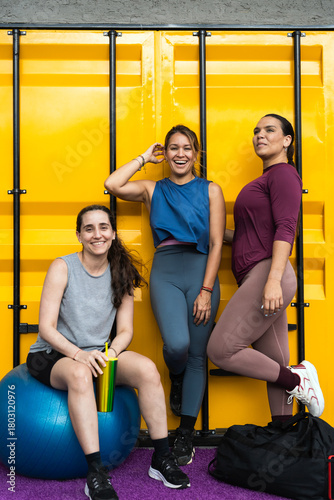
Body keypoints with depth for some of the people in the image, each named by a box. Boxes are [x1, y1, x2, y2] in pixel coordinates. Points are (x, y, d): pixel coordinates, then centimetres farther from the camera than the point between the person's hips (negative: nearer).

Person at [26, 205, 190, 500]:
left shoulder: (121, 274, 4)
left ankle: (162, 459, -12)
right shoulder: (62, 268, -8)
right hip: (52, 356, -3)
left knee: (147, 368, -23)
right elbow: (46, 328, -12)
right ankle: (96, 474, -35)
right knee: (80, 374, -38)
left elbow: (125, 330, 3)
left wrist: (111, 353, -18)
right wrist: (79, 354, -28)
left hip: (97, 354, 4)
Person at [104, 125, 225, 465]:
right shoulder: (152, 189, 13)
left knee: (196, 356, 4)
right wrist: (145, 157, 7)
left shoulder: (210, 190, 9)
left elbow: (216, 244, 2)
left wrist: (206, 290, -7)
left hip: (201, 271, 0)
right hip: (165, 272, 0)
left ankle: (186, 433, 18)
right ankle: (176, 380, 15)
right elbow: (112, 185, -5)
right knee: (176, 344, -22)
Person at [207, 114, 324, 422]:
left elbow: (285, 228, -16)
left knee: (220, 350, -11)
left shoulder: (283, 174, -2)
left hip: (267, 273, -10)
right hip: (256, 279, 10)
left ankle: (296, 379, -1)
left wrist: (274, 279, -26)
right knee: (274, 365, 7)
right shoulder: (264, 182, 27)